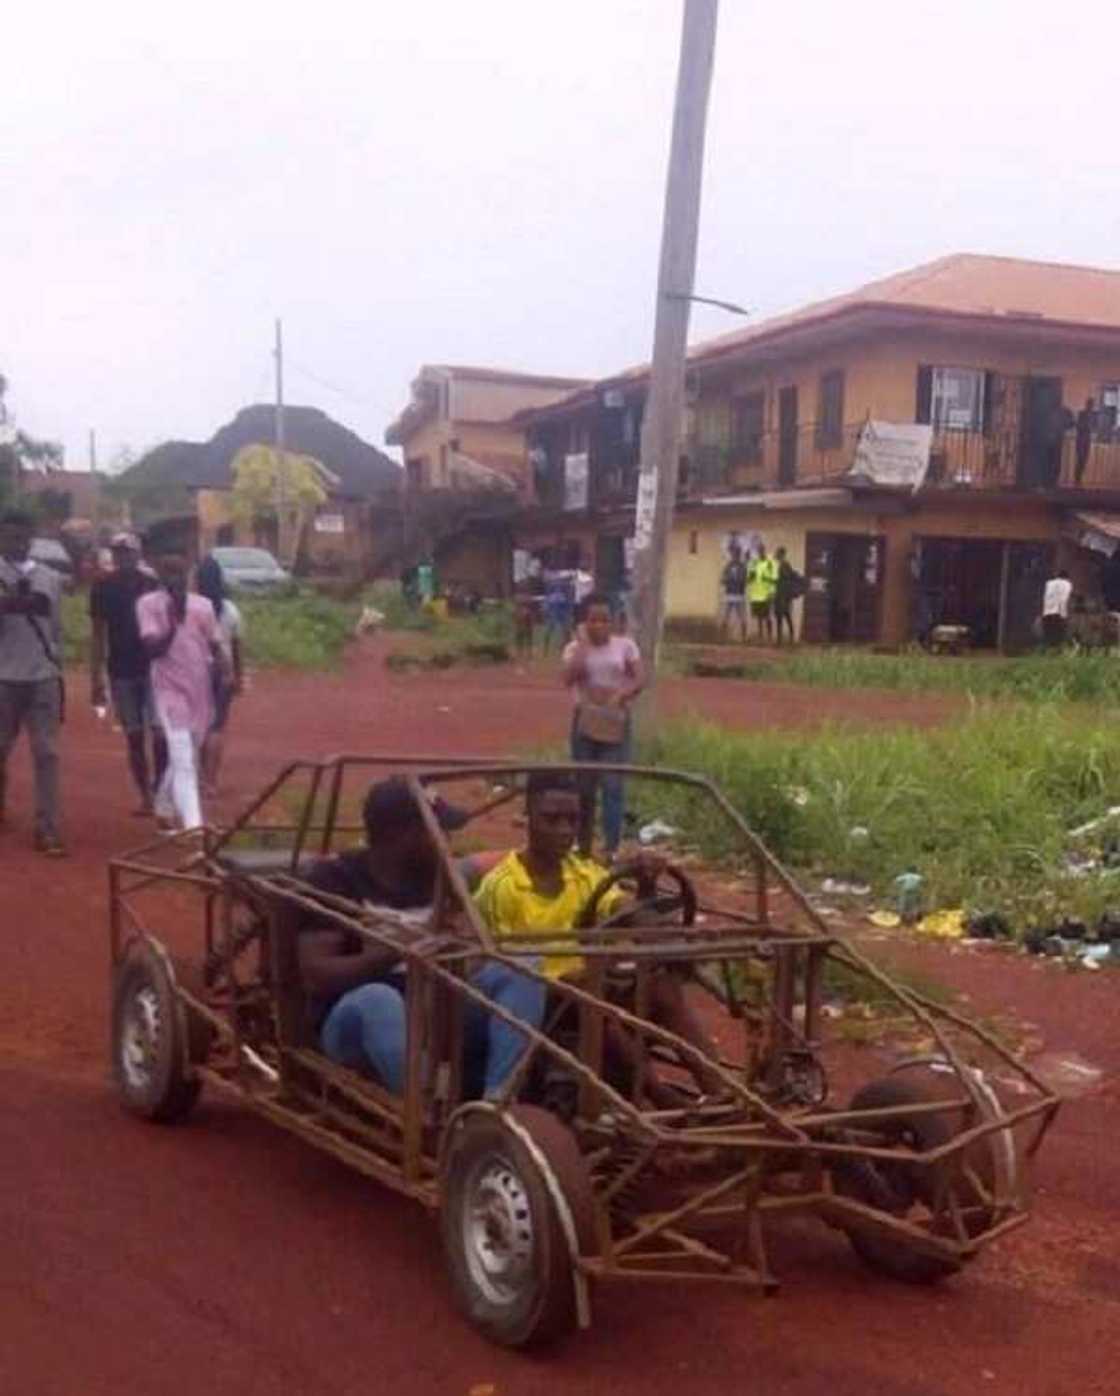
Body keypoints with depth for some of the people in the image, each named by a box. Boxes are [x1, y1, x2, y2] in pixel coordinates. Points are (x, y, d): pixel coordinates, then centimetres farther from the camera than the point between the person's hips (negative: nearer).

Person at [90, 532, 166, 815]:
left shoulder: (153, 586, -2)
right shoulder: (103, 587, 2)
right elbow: (98, 634, 6)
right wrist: (96, 678, 3)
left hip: (154, 669, -2)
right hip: (121, 672, 2)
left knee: (160, 734, -12)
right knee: (134, 737, 6)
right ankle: (145, 797, 15)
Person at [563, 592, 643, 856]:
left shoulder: (625, 645, 2)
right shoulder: (576, 648, 1)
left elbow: (640, 680, -5)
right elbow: (569, 678, -17)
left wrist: (621, 695, -22)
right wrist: (583, 643, -13)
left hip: (615, 722, -1)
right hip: (585, 721, 1)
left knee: (612, 785, -7)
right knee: (585, 785, 8)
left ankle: (612, 849, -7)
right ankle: (583, 845, 22)